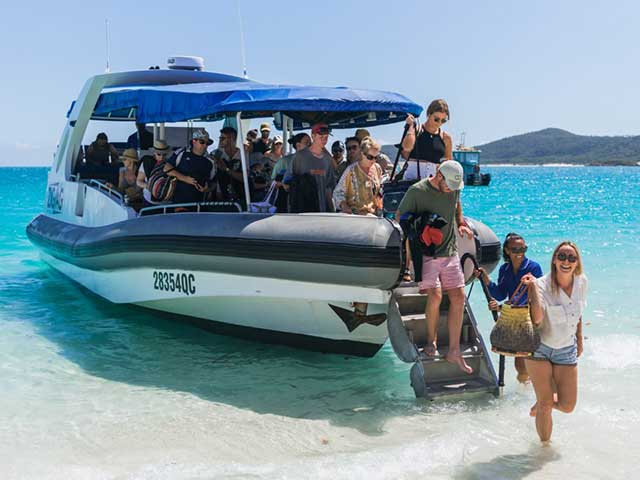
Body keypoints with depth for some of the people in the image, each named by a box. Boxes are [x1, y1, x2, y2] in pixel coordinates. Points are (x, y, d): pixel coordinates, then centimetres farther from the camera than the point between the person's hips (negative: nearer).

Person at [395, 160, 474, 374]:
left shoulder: (454, 188, 6)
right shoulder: (417, 191, -11)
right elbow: (400, 216, -2)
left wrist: (461, 224, 13)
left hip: (450, 252, 6)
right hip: (426, 252, -6)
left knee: (458, 296, -2)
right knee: (435, 295, -20)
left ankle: (454, 351, 6)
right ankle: (431, 341, 5)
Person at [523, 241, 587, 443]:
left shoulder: (581, 283, -4)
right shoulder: (542, 284, -20)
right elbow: (537, 318, -36)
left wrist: (579, 340, 19)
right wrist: (532, 286, -37)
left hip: (567, 350, 4)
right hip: (540, 349, -4)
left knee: (567, 406, 2)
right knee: (546, 404, -1)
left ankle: (539, 405, 35)